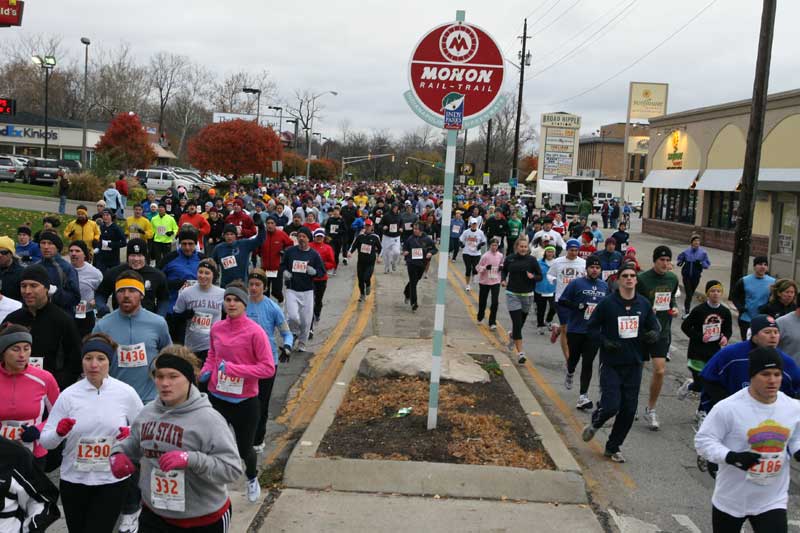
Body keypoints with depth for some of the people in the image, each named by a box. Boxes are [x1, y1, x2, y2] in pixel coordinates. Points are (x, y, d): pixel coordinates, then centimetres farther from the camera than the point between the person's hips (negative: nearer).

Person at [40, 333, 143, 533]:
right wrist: (59, 432, -23)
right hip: (73, 480, 2)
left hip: (112, 480, -2)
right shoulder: (68, 395, -5)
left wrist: (131, 434, -16)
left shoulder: (126, 392, -6)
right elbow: (46, 441, -2)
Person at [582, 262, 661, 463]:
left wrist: (653, 334, -7)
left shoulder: (643, 304, 3)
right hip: (611, 363, -4)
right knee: (611, 406, -12)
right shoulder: (607, 303, -7)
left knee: (629, 410, 6)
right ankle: (595, 422, 24)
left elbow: (654, 325, 16)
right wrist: (605, 341, -15)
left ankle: (613, 447, 24)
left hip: (634, 364, 4)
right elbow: (591, 326, 0)